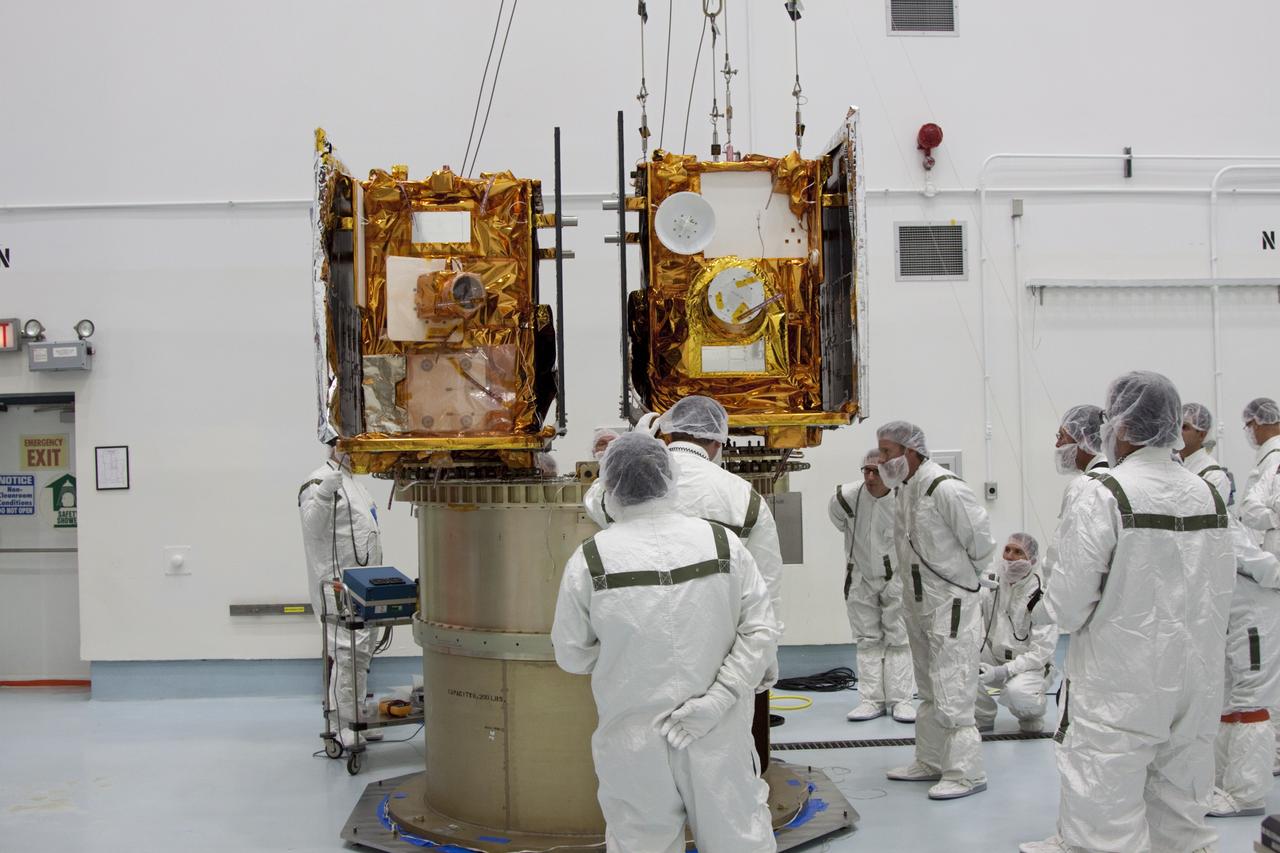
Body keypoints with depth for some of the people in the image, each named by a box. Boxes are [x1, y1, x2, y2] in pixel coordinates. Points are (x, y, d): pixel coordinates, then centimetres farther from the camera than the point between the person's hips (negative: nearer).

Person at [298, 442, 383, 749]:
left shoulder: (353, 483, 21)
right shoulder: (320, 481, -11)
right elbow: (313, 526, -23)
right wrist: (324, 493, -37)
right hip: (338, 585, -10)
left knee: (362, 652, 14)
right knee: (348, 651, -13)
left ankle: (356, 718, 23)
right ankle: (345, 726, -8)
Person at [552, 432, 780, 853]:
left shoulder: (589, 560, -9)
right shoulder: (723, 543, -5)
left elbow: (572, 655, 0)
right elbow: (761, 631, -7)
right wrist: (716, 700, -10)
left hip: (633, 741, -1)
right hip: (717, 737, 1)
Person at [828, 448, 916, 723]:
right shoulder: (847, 497, -21)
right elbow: (837, 517, 5)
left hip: (896, 578, -2)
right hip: (860, 579, 2)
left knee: (899, 639, 3)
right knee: (867, 640, 6)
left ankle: (900, 699, 8)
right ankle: (871, 700, 11)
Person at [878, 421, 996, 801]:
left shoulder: (945, 488, -22)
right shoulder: (904, 488, 7)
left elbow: (981, 538, -17)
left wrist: (966, 574, -2)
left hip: (951, 607, -10)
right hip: (919, 605, 10)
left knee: (952, 694, -6)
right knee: (929, 691, 19)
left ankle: (966, 773, 4)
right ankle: (929, 762, 30)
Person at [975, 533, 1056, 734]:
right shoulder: (992, 585, -1)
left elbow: (1041, 651, -20)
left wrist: (1003, 672, -31)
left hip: (1029, 667, -5)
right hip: (994, 660, 5)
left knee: (1018, 692, -37)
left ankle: (1031, 717, 2)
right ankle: (983, 718, -3)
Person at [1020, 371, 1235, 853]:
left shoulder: (1104, 496, -14)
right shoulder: (1207, 495, 5)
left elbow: (1070, 600, -14)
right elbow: (1220, 592, 11)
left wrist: (1037, 609, 6)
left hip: (1119, 690, -6)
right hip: (1196, 688, 6)